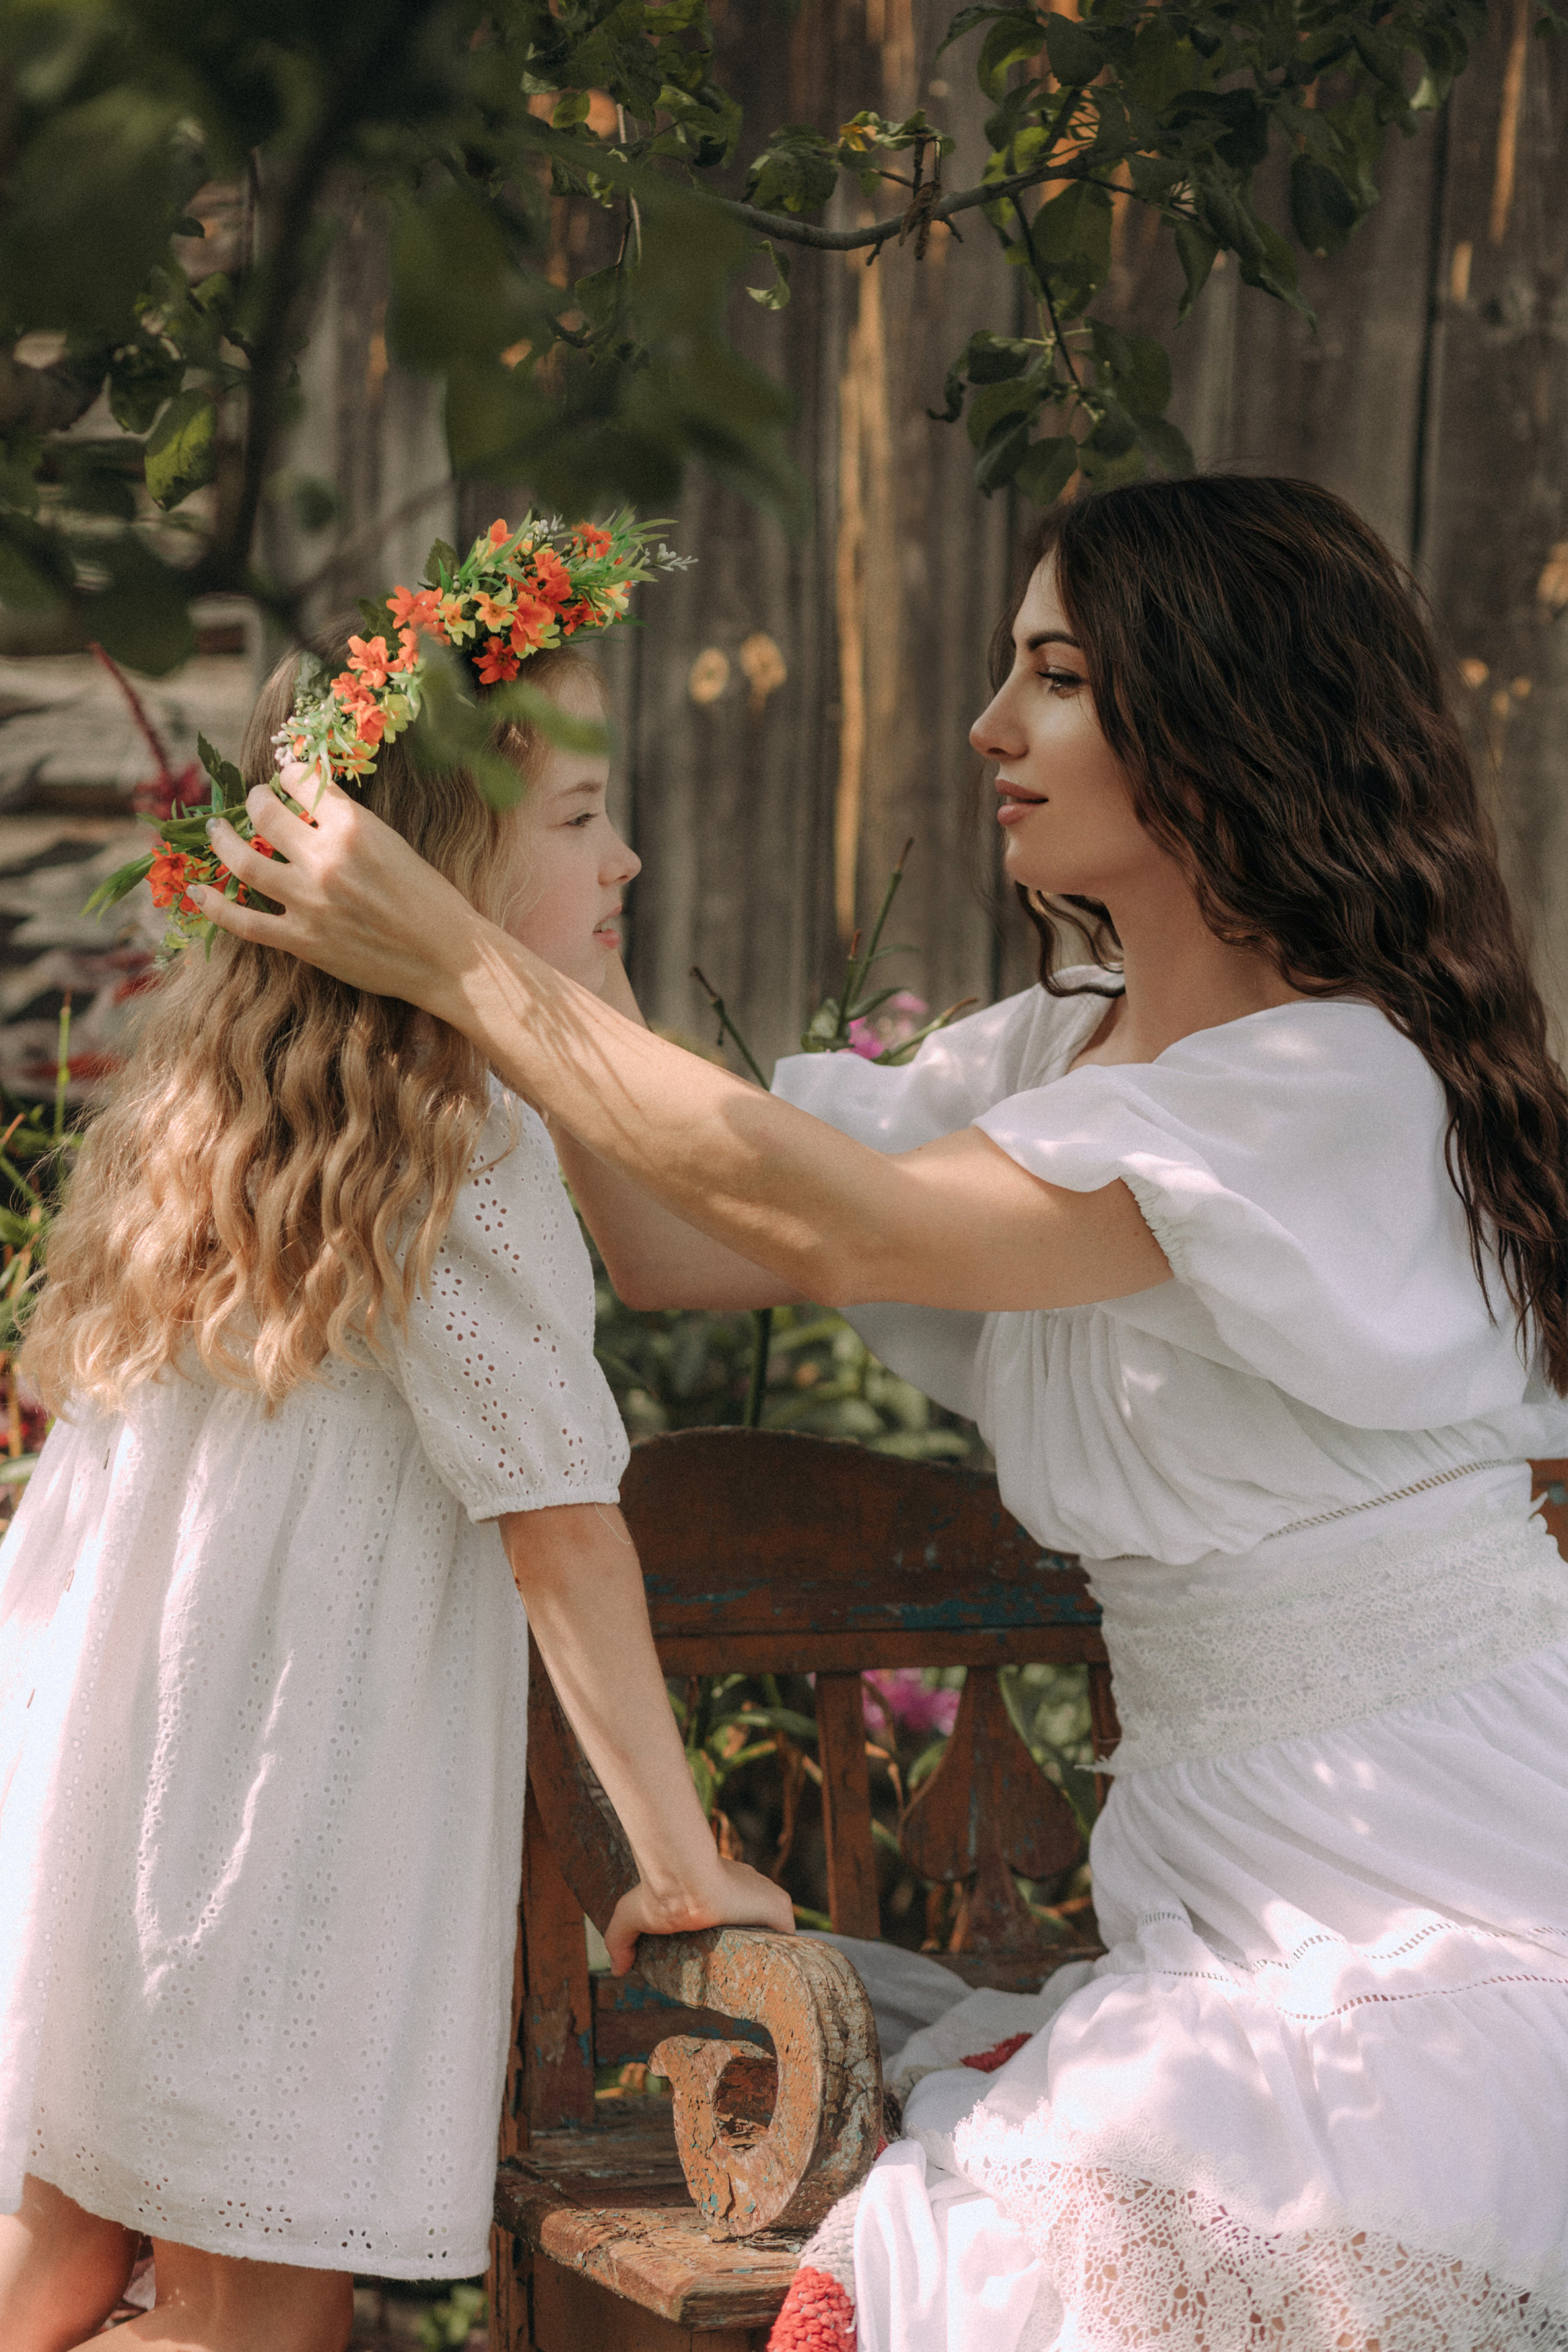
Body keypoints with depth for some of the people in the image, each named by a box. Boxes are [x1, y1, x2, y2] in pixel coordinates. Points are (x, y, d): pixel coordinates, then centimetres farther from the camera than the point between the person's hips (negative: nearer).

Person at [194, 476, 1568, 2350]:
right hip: (1229, 1896, 7)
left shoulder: (1344, 1082, -17)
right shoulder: (1049, 1059, 11)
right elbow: (677, 1246, 8)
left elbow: (838, 1224, -23)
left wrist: (460, 964, -18)